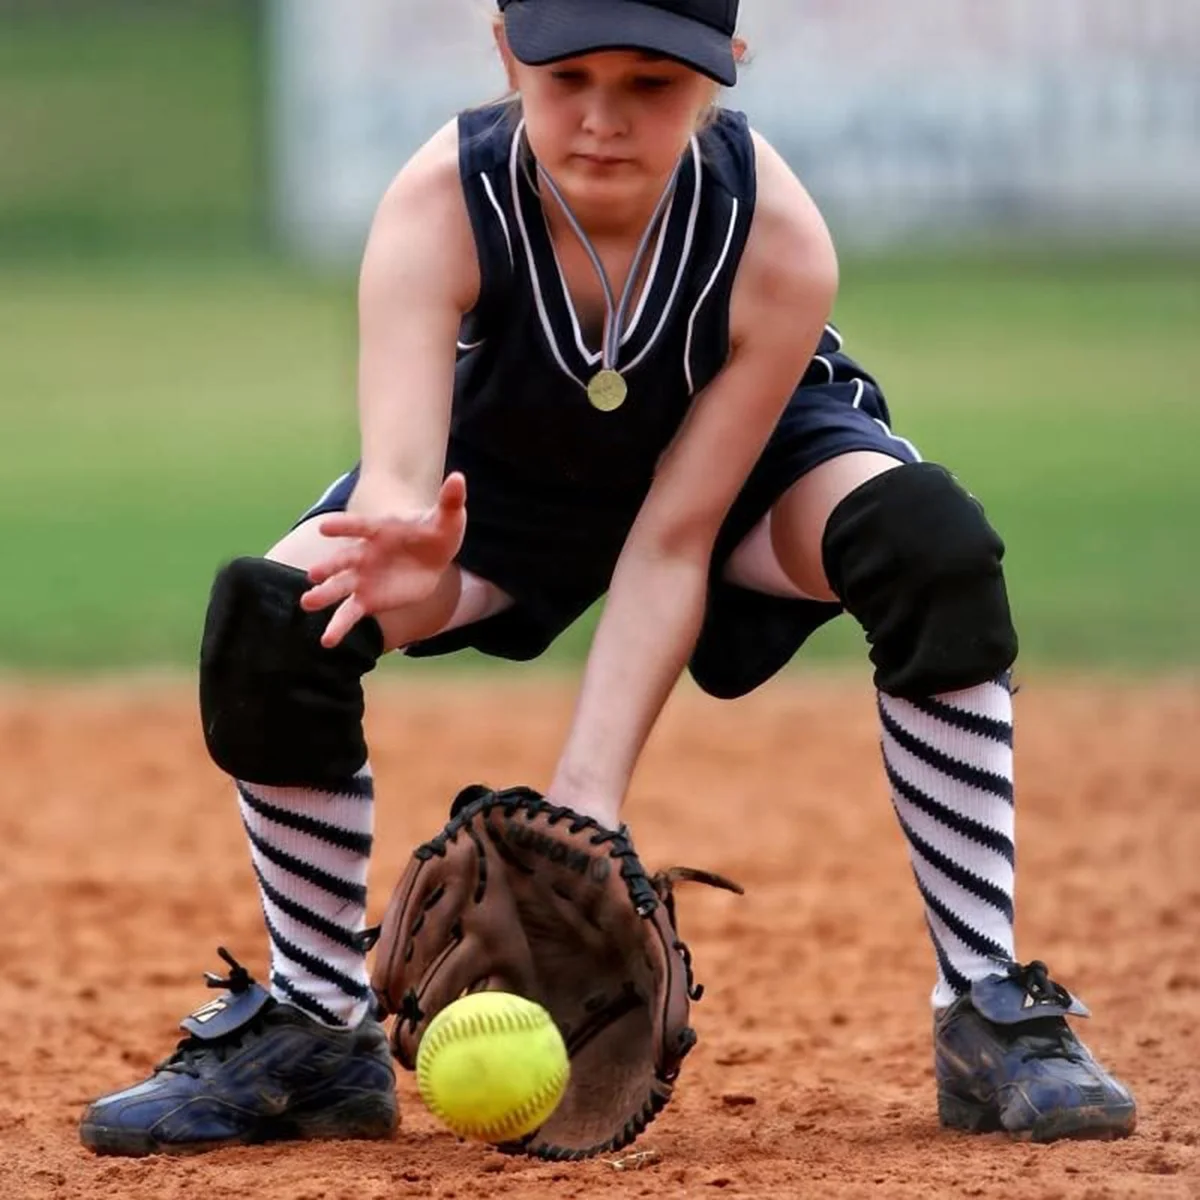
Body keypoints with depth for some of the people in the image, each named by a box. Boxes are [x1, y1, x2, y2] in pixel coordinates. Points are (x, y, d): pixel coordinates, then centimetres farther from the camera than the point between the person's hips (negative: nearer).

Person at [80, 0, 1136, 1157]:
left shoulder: (777, 238, -35)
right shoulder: (440, 206, -35)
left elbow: (675, 537, -31)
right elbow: (398, 470, -46)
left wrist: (588, 791, -40)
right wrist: (405, 545, -72)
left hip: (745, 454, -1)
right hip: (509, 467, 1)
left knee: (931, 542, -34)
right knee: (268, 618, -24)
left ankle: (990, 1016, -24)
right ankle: (313, 1031, -2)